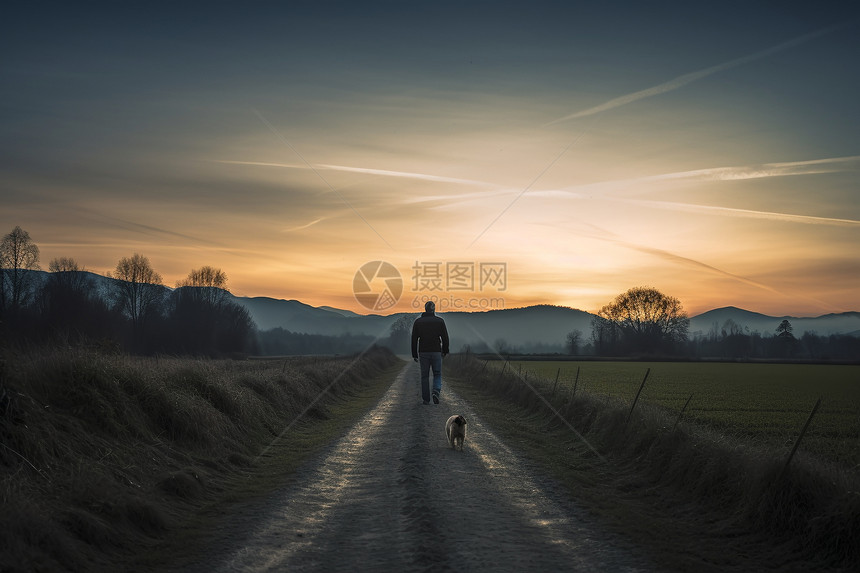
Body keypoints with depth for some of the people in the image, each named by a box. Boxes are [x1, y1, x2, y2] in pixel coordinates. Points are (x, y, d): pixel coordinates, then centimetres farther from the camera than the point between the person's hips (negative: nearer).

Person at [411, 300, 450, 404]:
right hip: (436, 352, -1)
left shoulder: (418, 321, 1)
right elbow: (445, 338, 0)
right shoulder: (439, 321, -2)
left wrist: (414, 355, 7)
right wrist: (445, 351, 13)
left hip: (423, 353, 1)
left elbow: (414, 339, 1)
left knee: (424, 376, 9)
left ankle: (426, 399, 8)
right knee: (437, 374, 10)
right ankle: (436, 391, -15)